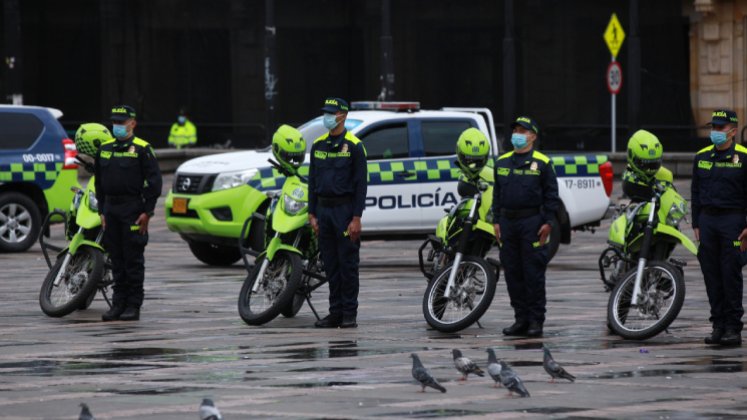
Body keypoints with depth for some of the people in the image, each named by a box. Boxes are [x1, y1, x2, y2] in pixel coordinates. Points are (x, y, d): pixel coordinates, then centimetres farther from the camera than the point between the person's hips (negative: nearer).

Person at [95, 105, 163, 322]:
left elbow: (154, 181, -7)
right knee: (116, 260, 8)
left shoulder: (142, 149, -5)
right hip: (111, 209, 6)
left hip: (133, 209, -6)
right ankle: (118, 303, 13)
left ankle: (134, 306, -1)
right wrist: (102, 211, 13)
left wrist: (147, 212, -12)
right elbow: (100, 182, 19)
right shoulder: (105, 149, 13)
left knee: (133, 260, -4)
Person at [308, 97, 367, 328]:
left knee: (348, 264, -4)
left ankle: (350, 314, -1)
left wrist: (356, 218, -14)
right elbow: (313, 181, 15)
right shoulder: (318, 145, 12)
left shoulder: (354, 146, -5)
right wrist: (312, 214, 9)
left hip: (345, 209, -6)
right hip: (324, 209, 6)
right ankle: (335, 312, 11)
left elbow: (361, 183, -8)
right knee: (330, 264, 7)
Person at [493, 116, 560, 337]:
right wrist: (497, 221, 11)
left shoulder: (542, 163, -1)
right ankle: (521, 318, 12)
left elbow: (551, 194, -2)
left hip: (532, 222, -5)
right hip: (508, 223, 5)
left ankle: (536, 320, -1)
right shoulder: (502, 162, 14)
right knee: (513, 273, 6)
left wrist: (548, 223, -9)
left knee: (533, 273, -5)